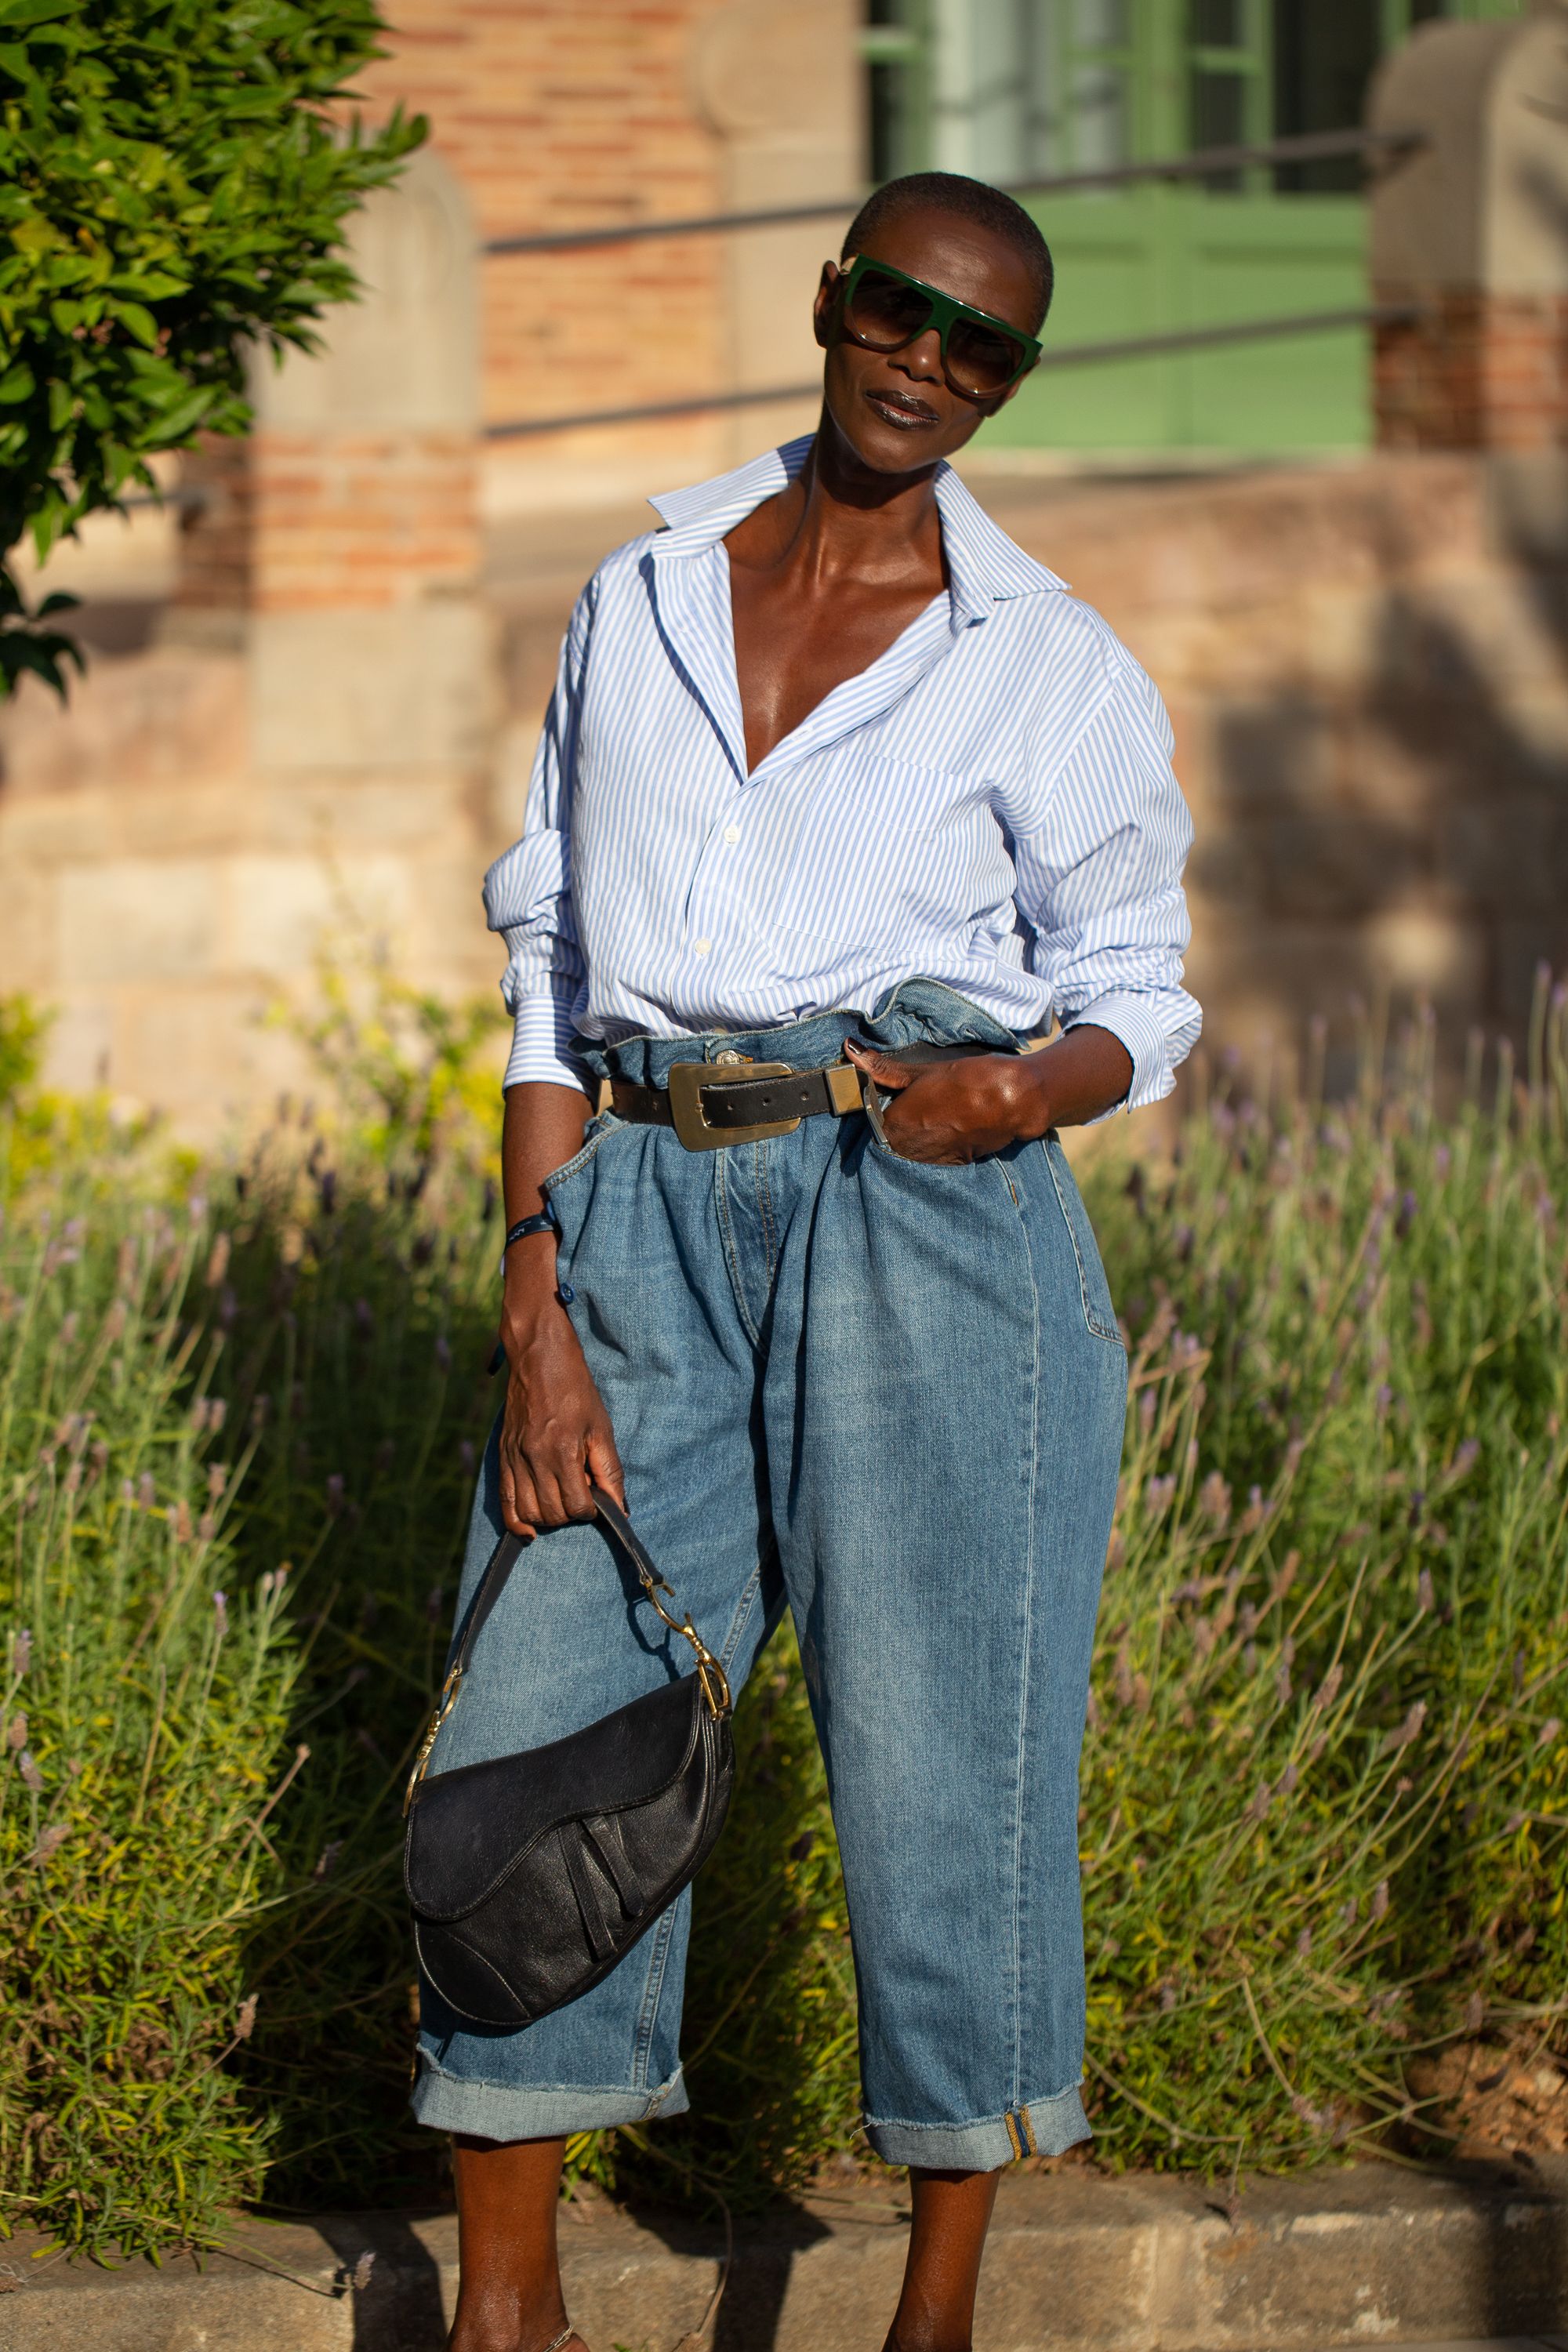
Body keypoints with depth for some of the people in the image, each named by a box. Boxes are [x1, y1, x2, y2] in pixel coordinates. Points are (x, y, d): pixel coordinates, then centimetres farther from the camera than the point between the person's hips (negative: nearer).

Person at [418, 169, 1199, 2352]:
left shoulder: (1053, 668, 3)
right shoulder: (640, 603, 11)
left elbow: (1135, 1004, 9)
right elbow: (553, 968, 9)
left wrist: (1009, 1094, -15)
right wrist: (536, 1317, 0)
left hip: (934, 1223, -3)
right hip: (650, 1216, 3)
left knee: (943, 1767, -2)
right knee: (539, 1748, -1)